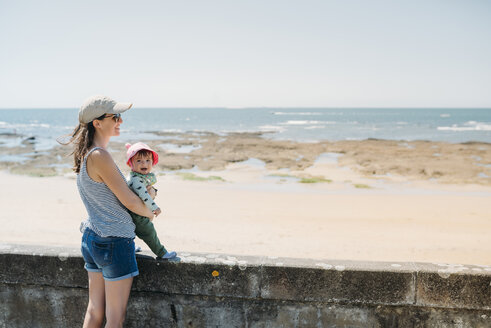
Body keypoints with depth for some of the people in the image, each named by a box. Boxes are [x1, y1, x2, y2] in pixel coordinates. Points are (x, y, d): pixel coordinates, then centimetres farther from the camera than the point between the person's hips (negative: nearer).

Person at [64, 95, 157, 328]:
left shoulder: (85, 154, 8)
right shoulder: (100, 156, -21)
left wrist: (145, 192, 5)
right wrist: (149, 213, 4)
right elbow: (130, 202, -16)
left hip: (91, 237, 9)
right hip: (114, 241, -9)